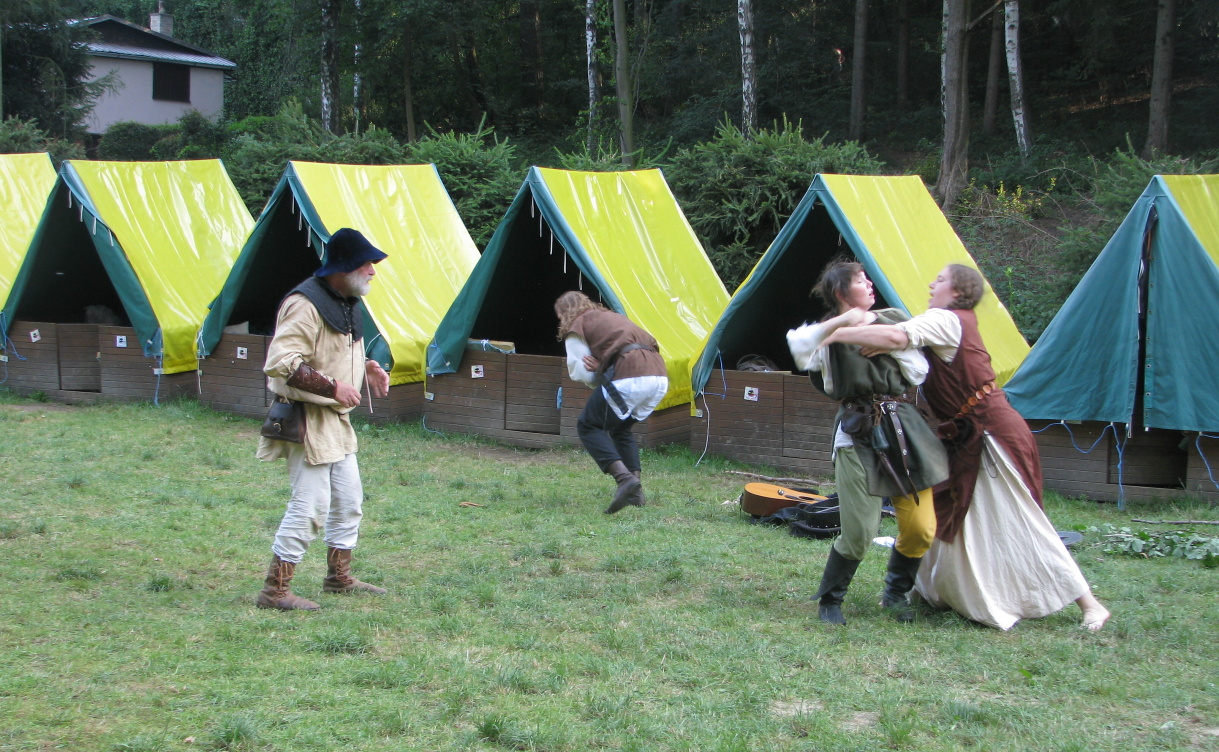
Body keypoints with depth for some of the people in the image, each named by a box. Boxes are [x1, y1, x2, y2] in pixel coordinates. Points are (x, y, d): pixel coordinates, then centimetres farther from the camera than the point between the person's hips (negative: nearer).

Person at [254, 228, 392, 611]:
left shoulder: (348, 303, 11)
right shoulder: (306, 304, -21)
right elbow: (280, 363, -27)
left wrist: (366, 367, 7)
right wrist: (332, 386, -25)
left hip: (337, 419, 10)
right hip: (308, 420, -10)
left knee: (348, 500, 17)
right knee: (310, 506, -9)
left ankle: (339, 577, 32)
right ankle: (274, 591, -1)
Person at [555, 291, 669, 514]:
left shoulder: (576, 326, 12)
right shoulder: (612, 316, 34)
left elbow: (580, 372, 7)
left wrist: (596, 373, 26)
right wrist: (601, 367, 12)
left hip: (629, 378, -7)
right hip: (660, 376, 8)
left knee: (588, 426, 7)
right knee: (622, 428, 26)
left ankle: (624, 478, -14)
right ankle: (635, 492, 12)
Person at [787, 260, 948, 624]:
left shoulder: (894, 320, 12)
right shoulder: (832, 332, 3)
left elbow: (917, 373, 5)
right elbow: (798, 348, -20)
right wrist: (840, 322, -19)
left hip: (904, 428, 4)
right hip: (858, 434, -4)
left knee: (920, 527, 1)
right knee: (860, 532, -8)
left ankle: (896, 593, 26)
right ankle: (829, 600, 15)